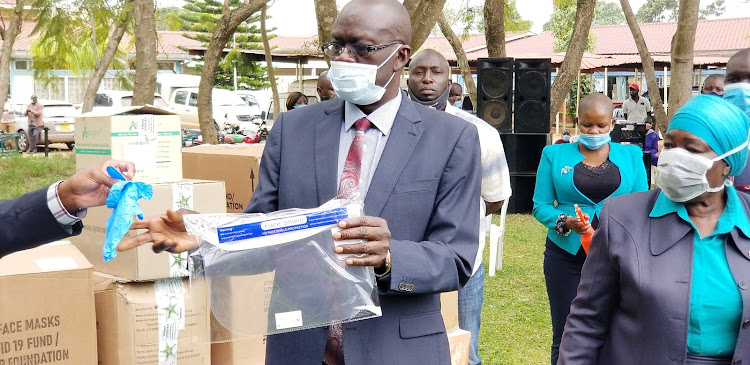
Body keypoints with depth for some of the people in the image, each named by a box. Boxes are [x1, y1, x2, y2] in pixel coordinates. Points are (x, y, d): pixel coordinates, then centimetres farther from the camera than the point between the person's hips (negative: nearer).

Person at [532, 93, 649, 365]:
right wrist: (564, 222, -18)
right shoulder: (555, 155, 4)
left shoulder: (631, 155, 7)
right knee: (565, 335, 7)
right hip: (566, 255, 0)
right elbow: (540, 205, 1)